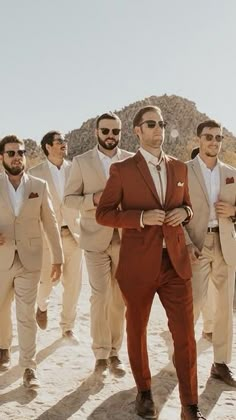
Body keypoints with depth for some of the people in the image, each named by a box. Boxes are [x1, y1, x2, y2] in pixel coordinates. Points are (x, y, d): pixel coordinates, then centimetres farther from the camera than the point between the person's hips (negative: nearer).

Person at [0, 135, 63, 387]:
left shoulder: (39, 186, 1)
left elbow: (50, 224, 4)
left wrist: (57, 258, 2)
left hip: (29, 260, -1)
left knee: (26, 315, -2)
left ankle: (29, 367, 6)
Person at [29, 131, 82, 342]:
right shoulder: (35, 173, -2)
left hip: (73, 234, 2)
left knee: (73, 284, 5)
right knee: (46, 281, 5)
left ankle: (68, 327, 22)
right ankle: (42, 306, 40)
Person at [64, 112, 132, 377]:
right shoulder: (81, 162, 3)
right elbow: (69, 199, 2)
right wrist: (94, 199, -15)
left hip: (126, 238, 1)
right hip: (96, 238, -1)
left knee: (119, 299, 7)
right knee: (99, 297, -5)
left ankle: (114, 352, 19)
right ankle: (101, 354, 8)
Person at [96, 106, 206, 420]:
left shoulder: (179, 168, 9)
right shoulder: (122, 170, -3)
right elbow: (103, 214, -4)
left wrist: (184, 212, -4)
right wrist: (141, 218, -18)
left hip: (176, 262, 3)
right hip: (138, 265, -2)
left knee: (185, 333, 1)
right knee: (137, 329, 14)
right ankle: (144, 392, 34)